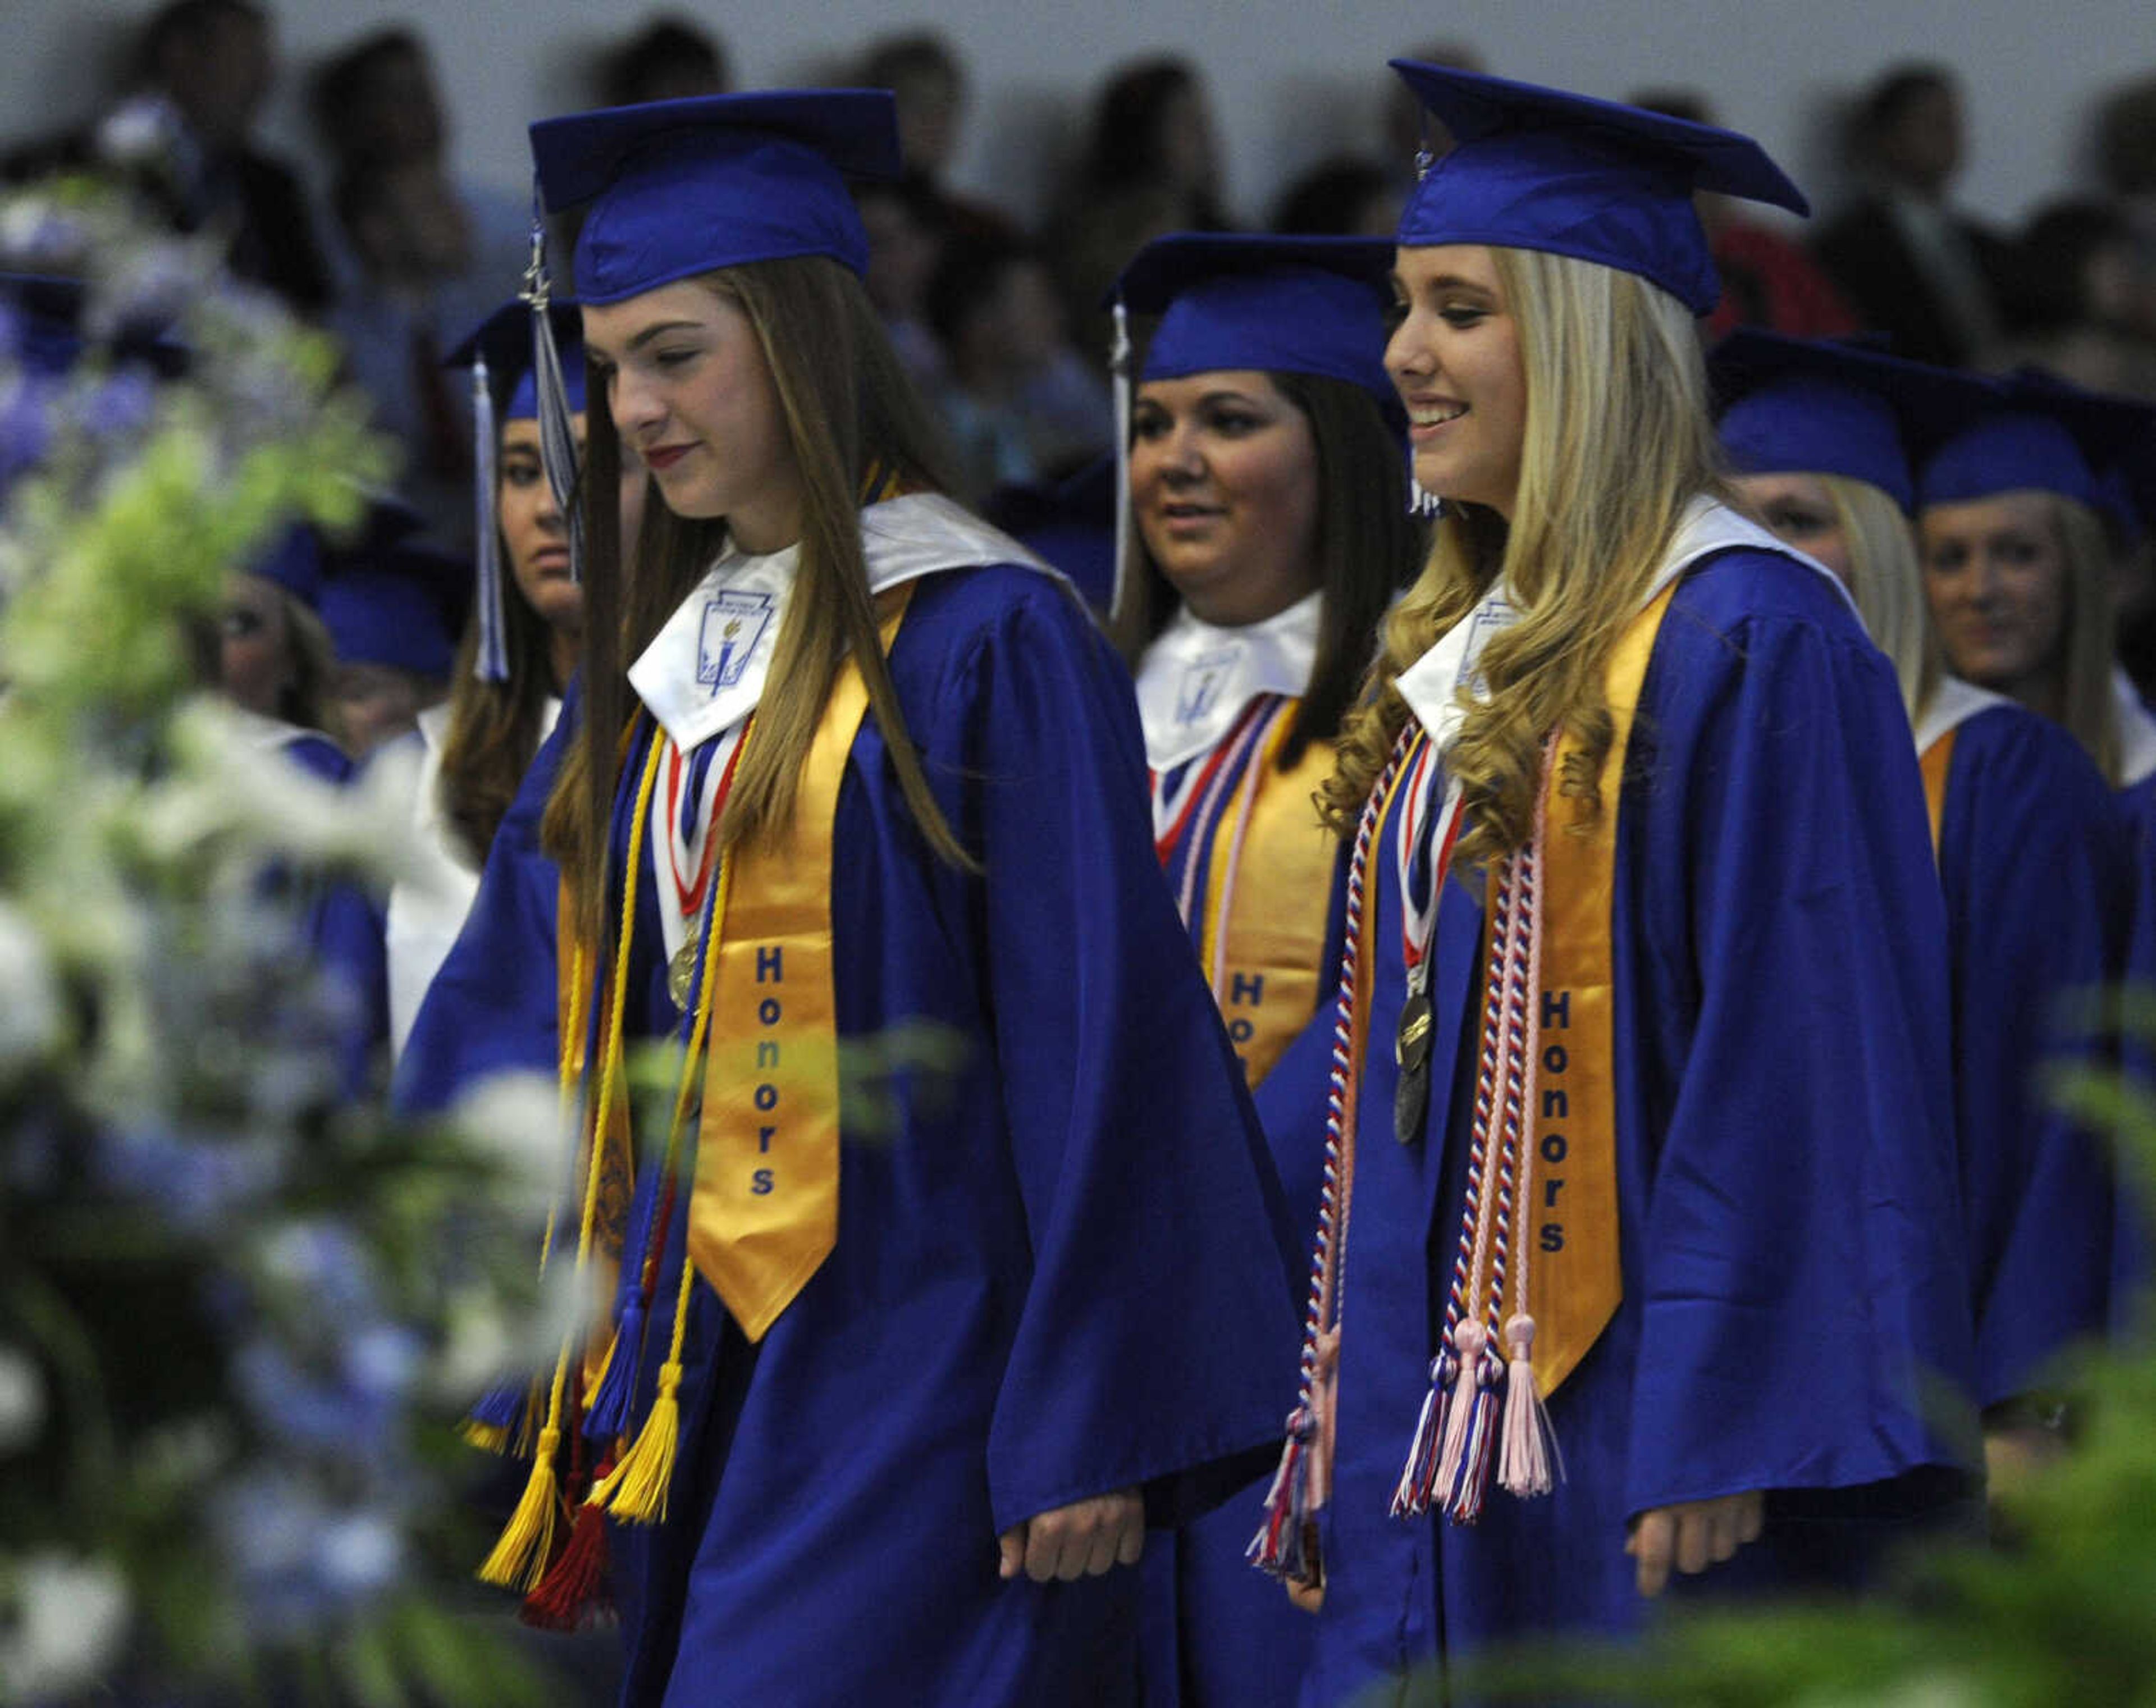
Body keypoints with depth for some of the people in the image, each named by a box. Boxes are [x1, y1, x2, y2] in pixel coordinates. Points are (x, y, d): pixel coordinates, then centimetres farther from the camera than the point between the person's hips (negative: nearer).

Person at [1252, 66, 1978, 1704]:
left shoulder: (1745, 645, -11)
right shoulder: (1464, 654, 16)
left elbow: (1801, 1066, -16)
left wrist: (1720, 1442, -20)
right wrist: (1349, 1414, 17)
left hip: (1618, 1431, -8)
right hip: (1439, 1429, 8)